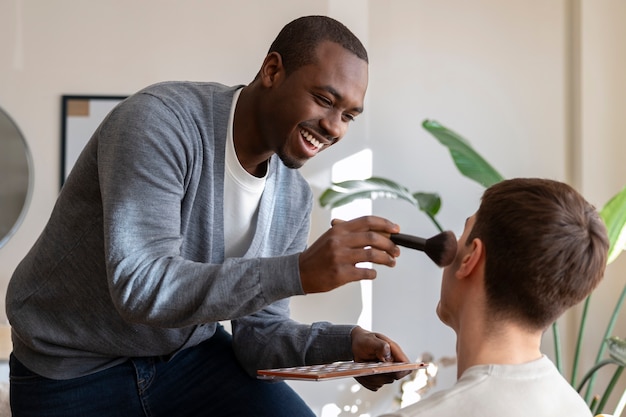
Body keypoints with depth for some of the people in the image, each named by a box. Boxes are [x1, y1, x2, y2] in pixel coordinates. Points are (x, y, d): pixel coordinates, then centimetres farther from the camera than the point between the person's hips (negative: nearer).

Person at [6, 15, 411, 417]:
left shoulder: (293, 198, -5)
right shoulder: (158, 120, -24)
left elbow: (257, 332, -2)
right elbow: (139, 287, -34)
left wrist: (345, 343, -21)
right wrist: (298, 273, -42)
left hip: (190, 353, 4)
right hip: (73, 371, -4)